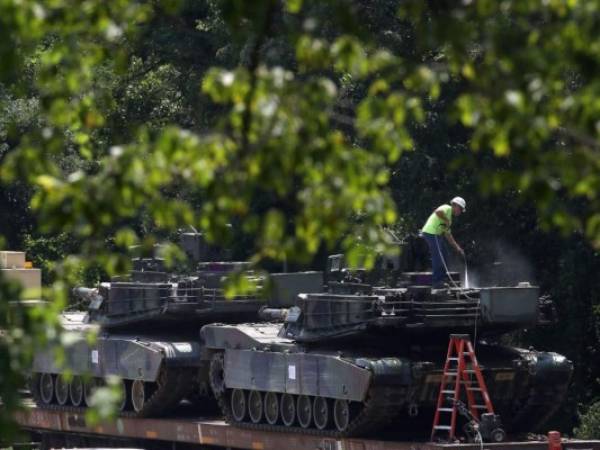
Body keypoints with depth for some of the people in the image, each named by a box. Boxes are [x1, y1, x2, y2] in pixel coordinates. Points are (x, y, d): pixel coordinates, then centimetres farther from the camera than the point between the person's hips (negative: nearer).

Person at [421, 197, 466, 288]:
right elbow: (438, 212, -29)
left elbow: (448, 235, 28)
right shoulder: (447, 208, -4)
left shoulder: (450, 216, 25)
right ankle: (436, 282, -7)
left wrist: (457, 247, 24)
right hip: (431, 232, -11)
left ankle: (440, 280, 21)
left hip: (436, 234, 11)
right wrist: (446, 220, -16)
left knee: (444, 256, 15)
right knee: (438, 257, -10)